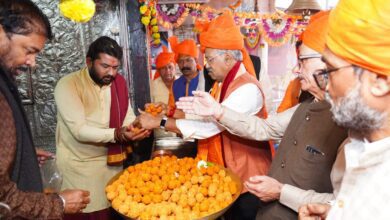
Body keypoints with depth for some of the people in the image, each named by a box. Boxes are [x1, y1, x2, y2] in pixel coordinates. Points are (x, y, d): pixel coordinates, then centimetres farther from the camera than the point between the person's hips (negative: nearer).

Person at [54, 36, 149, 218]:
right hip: (79, 166, -4)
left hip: (112, 161, 5)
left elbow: (128, 115, 4)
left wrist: (135, 126, -19)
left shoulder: (119, 82, 2)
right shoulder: (67, 85, -15)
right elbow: (79, 130, -23)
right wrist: (116, 134, -35)